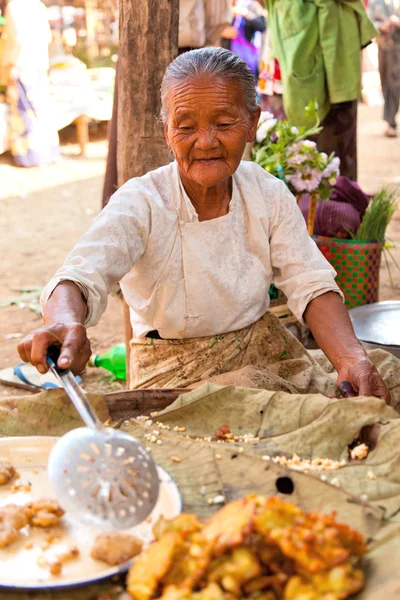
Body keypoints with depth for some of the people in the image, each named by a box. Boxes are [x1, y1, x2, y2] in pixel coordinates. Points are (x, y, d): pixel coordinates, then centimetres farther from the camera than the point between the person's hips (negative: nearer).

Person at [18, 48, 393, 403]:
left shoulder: (268, 194, -6)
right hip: (174, 371, -4)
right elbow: (80, 276, -35)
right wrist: (65, 323, -61)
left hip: (264, 353, 4)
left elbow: (310, 285, -10)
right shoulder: (140, 204, -19)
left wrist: (351, 358, -30)